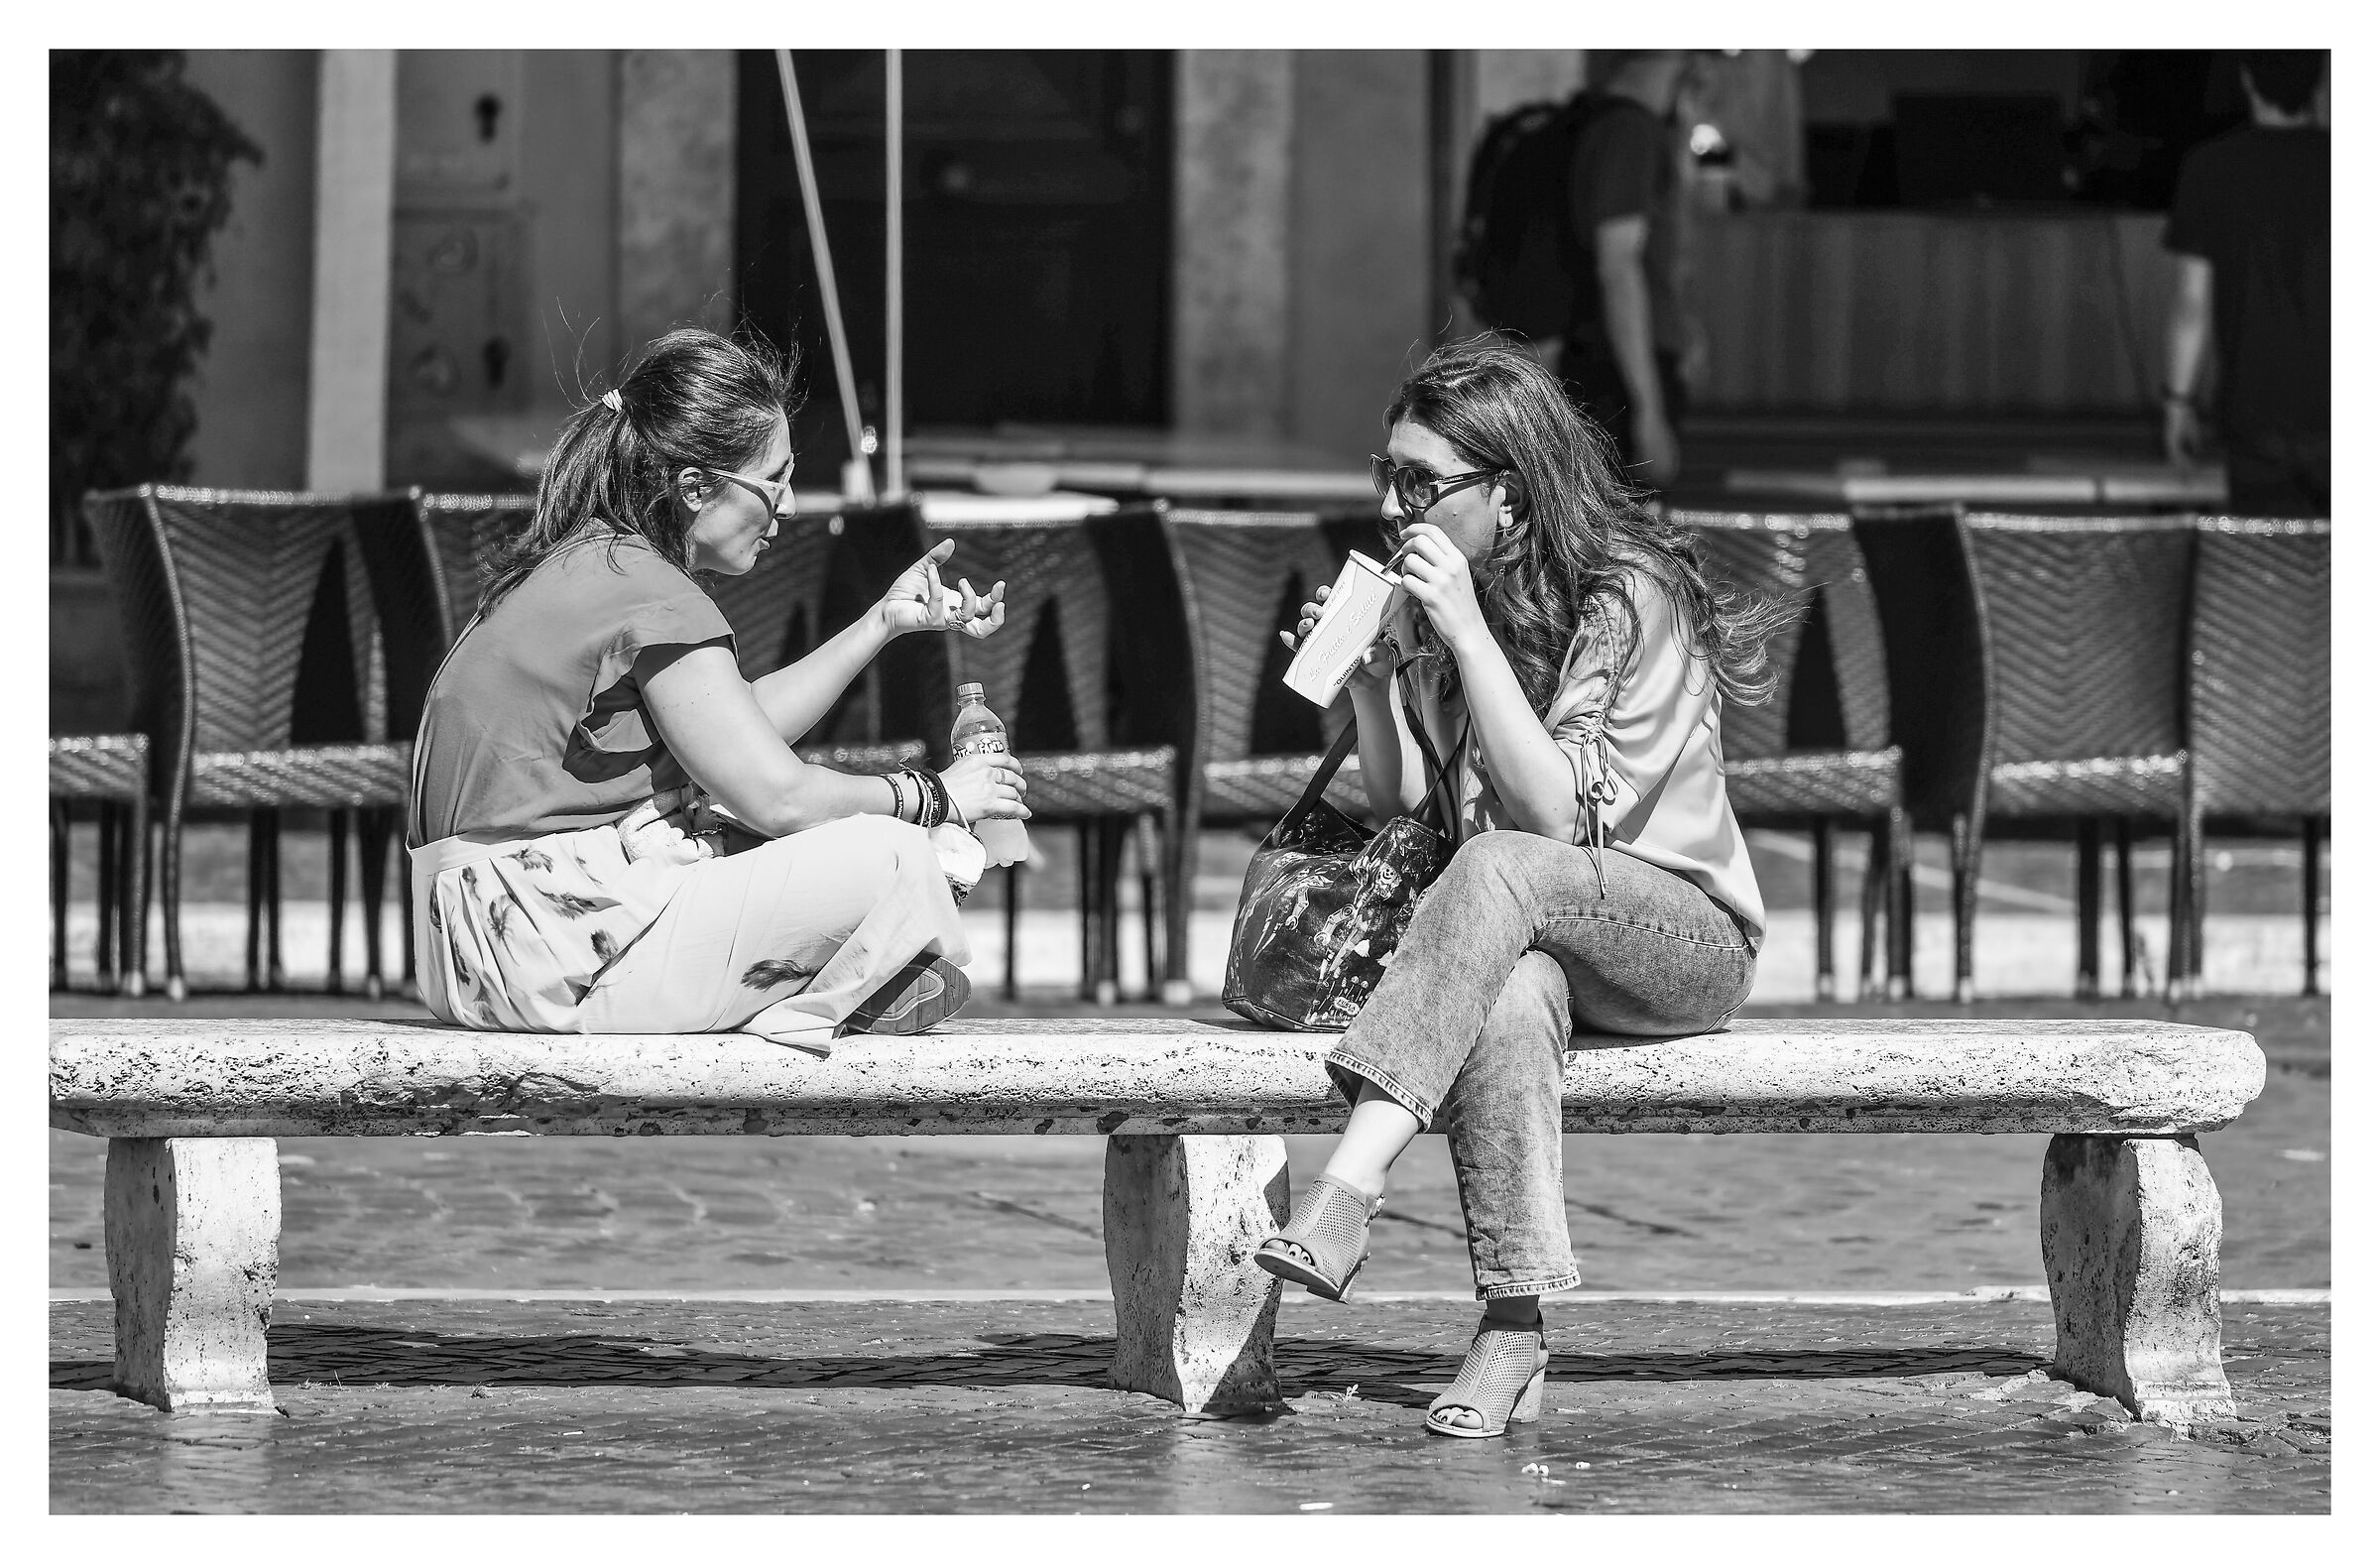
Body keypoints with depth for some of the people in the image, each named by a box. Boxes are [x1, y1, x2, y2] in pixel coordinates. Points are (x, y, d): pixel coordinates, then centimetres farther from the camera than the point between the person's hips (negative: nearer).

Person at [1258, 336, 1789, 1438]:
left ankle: (1345, 1196, -47)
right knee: (1505, 998, -35)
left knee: (1502, 872, -37)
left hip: (1685, 941, -4)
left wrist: (1468, 636, -26)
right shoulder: (1429, 598, 5)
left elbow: (1559, 818, -23)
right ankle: (1515, 1328, -41)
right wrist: (1367, 681, -12)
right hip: (1524, 938, 4)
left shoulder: (1634, 597, -15)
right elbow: (1404, 810, 4)